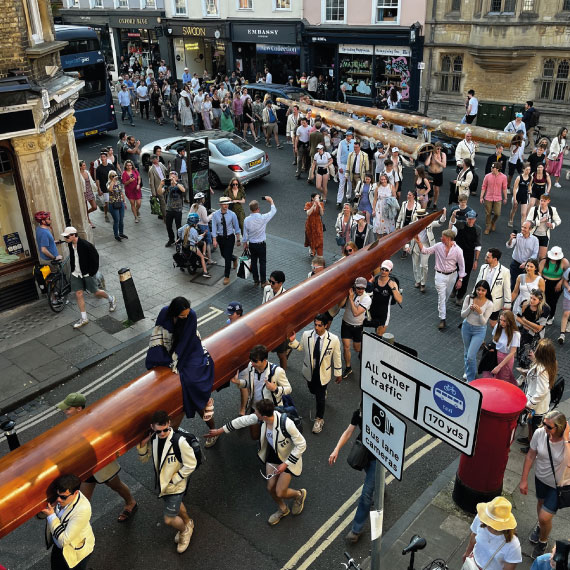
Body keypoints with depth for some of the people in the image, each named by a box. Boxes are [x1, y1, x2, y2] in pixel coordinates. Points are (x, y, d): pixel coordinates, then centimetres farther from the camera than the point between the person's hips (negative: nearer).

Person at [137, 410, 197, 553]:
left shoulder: (180, 442, -32)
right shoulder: (153, 439, -13)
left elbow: (191, 465, -22)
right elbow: (144, 459, 0)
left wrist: (173, 480, -19)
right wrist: (142, 444, -18)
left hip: (176, 486, -6)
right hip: (161, 483, 6)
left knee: (169, 519, 3)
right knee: (177, 506, 29)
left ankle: (185, 529, 35)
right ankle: (187, 523, 58)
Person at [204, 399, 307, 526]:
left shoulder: (286, 424, -39)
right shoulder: (262, 416, -22)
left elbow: (301, 445, -26)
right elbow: (242, 421, -5)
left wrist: (285, 464, -24)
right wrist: (220, 431, 4)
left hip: (288, 457, -5)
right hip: (273, 453, 5)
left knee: (280, 493, -3)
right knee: (270, 488, 10)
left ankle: (299, 494, 31)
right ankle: (282, 509, 42)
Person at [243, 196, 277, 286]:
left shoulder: (246, 220, -12)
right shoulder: (263, 218, -20)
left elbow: (245, 234, -2)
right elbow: (273, 211, -4)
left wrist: (245, 243, 15)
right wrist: (271, 200, 11)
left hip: (251, 245, 3)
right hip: (261, 244, -3)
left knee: (253, 262, 16)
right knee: (262, 262, 9)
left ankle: (256, 280, 27)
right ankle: (263, 281, 17)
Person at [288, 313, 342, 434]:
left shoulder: (333, 339, -24)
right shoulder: (306, 335, -18)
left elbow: (337, 357, -10)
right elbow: (301, 347, 4)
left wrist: (338, 373, 0)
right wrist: (293, 341, -16)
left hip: (323, 373, -3)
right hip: (309, 371, 3)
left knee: (320, 397, 7)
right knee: (312, 390, 28)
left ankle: (319, 419, 34)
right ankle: (322, 393, 66)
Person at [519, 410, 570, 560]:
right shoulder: (540, 433, -22)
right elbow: (531, 456, -7)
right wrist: (523, 480, -1)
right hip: (541, 477, 3)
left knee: (544, 517, 2)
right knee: (541, 503, 28)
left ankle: (543, 541, 35)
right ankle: (540, 527, 61)